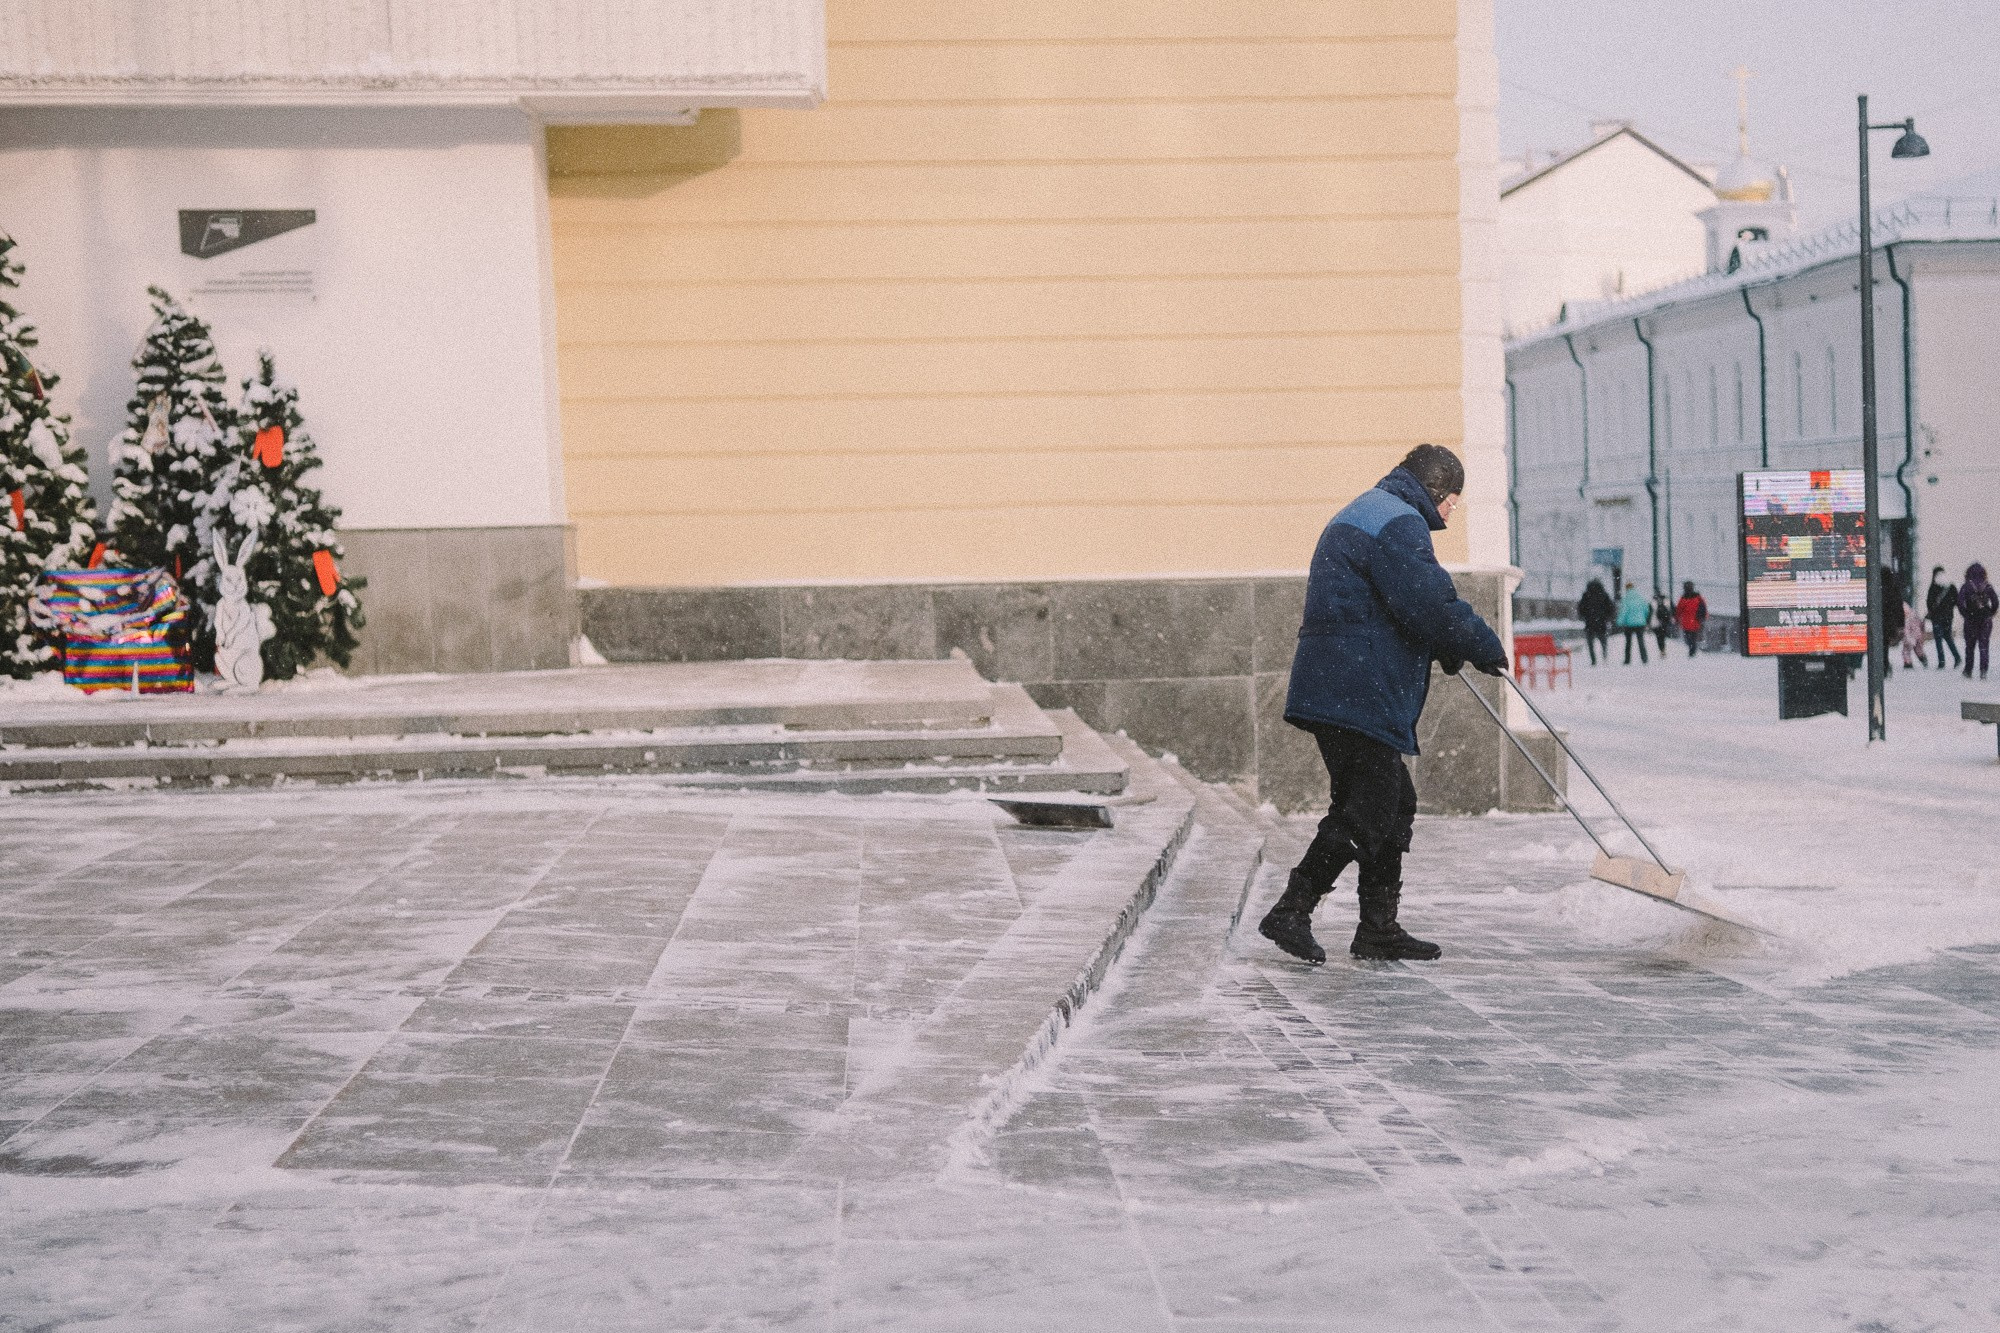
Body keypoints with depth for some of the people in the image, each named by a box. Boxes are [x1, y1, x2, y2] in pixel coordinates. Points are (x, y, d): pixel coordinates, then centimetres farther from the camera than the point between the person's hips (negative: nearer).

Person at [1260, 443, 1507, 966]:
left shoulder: (1360, 515, 25)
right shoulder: (1398, 522, -11)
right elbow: (1430, 604, -19)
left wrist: (1446, 648, 20)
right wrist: (1484, 645, -4)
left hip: (1336, 685, 11)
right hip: (1357, 696, -11)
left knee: (1393, 807, 15)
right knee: (1362, 815, -9)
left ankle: (1379, 928, 19)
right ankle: (1290, 913, -9)